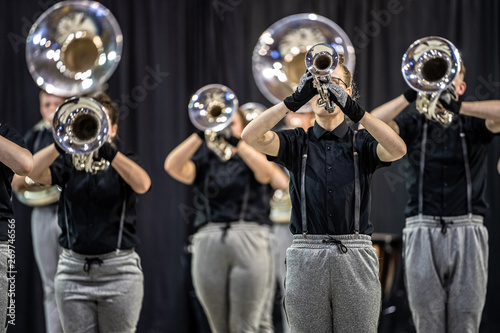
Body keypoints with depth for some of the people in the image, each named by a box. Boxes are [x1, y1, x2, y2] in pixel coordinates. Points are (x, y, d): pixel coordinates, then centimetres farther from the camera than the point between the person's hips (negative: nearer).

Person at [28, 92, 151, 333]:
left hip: (118, 270, -1)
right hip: (73, 270, 2)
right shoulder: (69, 164, 10)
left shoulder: (125, 164, 6)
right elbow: (34, 173, -9)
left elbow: (142, 184, -18)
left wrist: (108, 150, -29)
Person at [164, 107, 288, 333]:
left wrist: (236, 142, -18)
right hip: (209, 241, 2)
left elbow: (267, 172, -9)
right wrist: (200, 135, -12)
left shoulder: (251, 159, 15)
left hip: (249, 240, -2)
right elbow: (172, 166, -2)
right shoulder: (204, 162, 18)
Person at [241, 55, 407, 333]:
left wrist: (353, 109, -21)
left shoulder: (362, 143, 10)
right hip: (306, 257, 1)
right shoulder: (297, 142, 12)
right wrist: (294, 100, -16)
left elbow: (397, 149, -12)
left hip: (355, 257, 0)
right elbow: (251, 136, -6)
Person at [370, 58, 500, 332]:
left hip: (467, 232, 0)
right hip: (423, 234, 1)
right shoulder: (413, 123, 13)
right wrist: (410, 95, -14)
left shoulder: (473, 123, 11)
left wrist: (458, 107, -17)